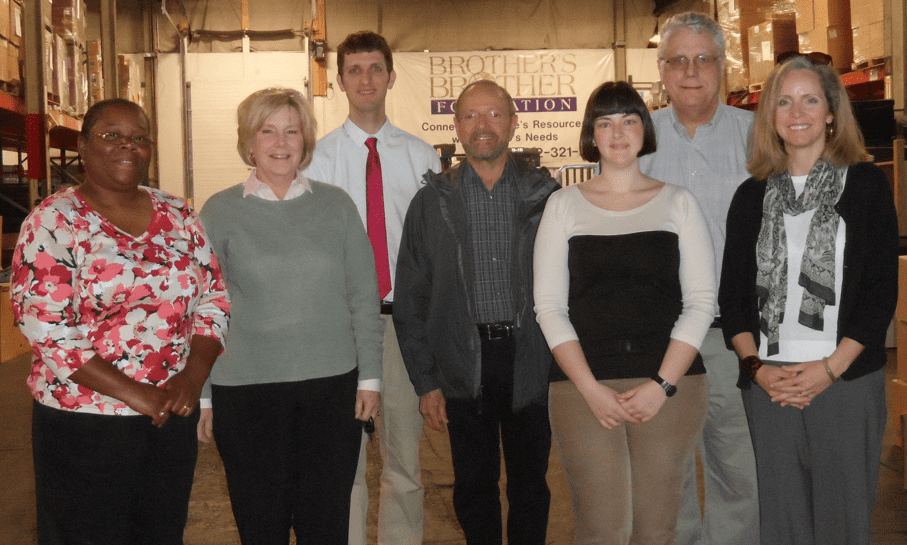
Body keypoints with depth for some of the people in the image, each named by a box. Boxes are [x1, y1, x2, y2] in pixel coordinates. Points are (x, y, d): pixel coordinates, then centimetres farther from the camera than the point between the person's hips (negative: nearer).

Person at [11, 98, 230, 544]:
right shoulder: (53, 222, -7)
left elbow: (214, 298, 7)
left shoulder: (178, 216, 7)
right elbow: (46, 328, -15)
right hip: (84, 425, -4)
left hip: (173, 418, 5)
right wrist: (134, 393, -18)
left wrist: (193, 377, -9)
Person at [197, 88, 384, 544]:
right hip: (247, 391, -1)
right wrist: (202, 394, 1)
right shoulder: (220, 212, 0)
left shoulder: (336, 205, 4)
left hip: (333, 386, 1)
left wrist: (369, 377, 3)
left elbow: (363, 297, 6)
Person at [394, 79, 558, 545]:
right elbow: (410, 300, 3)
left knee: (530, 485, 11)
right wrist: (425, 383, -1)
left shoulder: (545, 194, 3)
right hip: (464, 365, 0)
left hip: (532, 362, 0)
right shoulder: (432, 201, 3)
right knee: (474, 488, 10)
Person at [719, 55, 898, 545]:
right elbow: (732, 292, 9)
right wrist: (755, 366, -5)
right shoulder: (752, 196, 10)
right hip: (768, 386, 2)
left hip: (848, 381, -2)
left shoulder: (865, 184, 3)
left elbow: (882, 288, -2)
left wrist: (831, 367, -10)